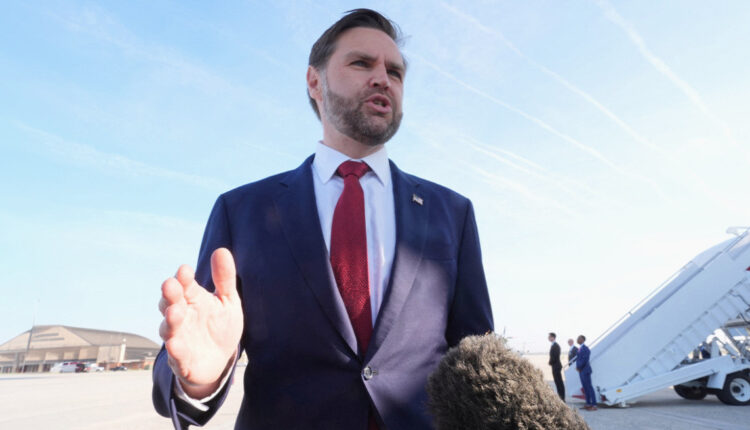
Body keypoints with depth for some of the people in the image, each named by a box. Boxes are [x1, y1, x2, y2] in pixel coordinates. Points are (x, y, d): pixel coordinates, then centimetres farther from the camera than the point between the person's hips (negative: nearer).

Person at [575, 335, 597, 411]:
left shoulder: (585, 349, -16)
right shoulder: (579, 348, 14)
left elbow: (584, 360, -20)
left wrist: (578, 367, -11)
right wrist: (577, 367, 5)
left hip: (585, 371, -10)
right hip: (581, 371, 10)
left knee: (589, 387, -6)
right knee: (585, 388, 13)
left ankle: (594, 405, -2)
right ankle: (588, 404, 20)